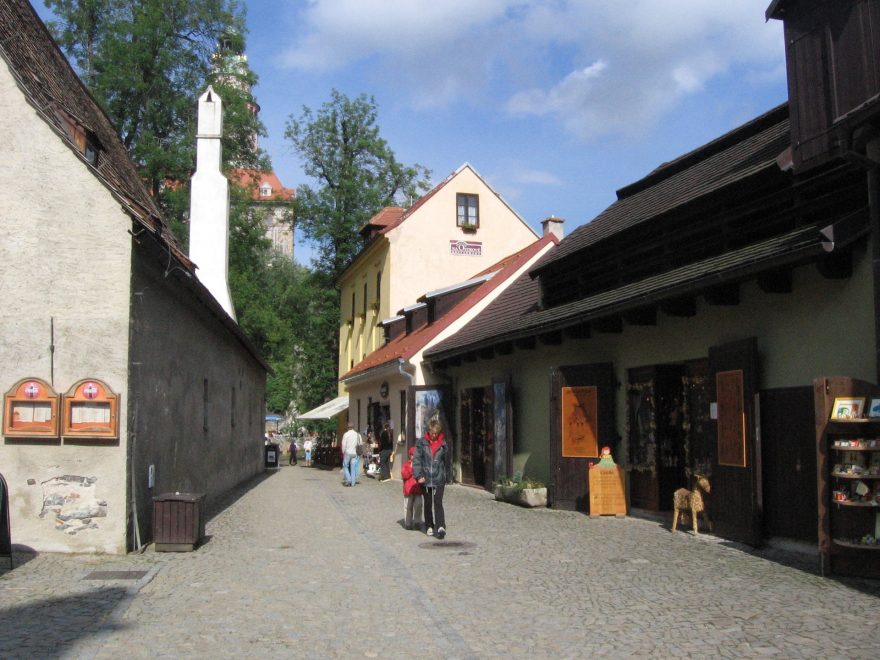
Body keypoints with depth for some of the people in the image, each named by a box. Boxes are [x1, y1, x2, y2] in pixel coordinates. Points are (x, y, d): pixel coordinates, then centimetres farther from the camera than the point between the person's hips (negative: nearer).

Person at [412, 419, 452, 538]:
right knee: (427, 504, 11)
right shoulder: (421, 443, -1)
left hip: (439, 479, -1)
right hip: (426, 478, 1)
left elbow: (448, 462, 11)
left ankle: (441, 526, -18)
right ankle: (430, 526, 24)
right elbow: (416, 459, -4)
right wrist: (418, 475, -12)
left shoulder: (443, 444, 2)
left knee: (438, 503, -12)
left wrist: (448, 477, 13)